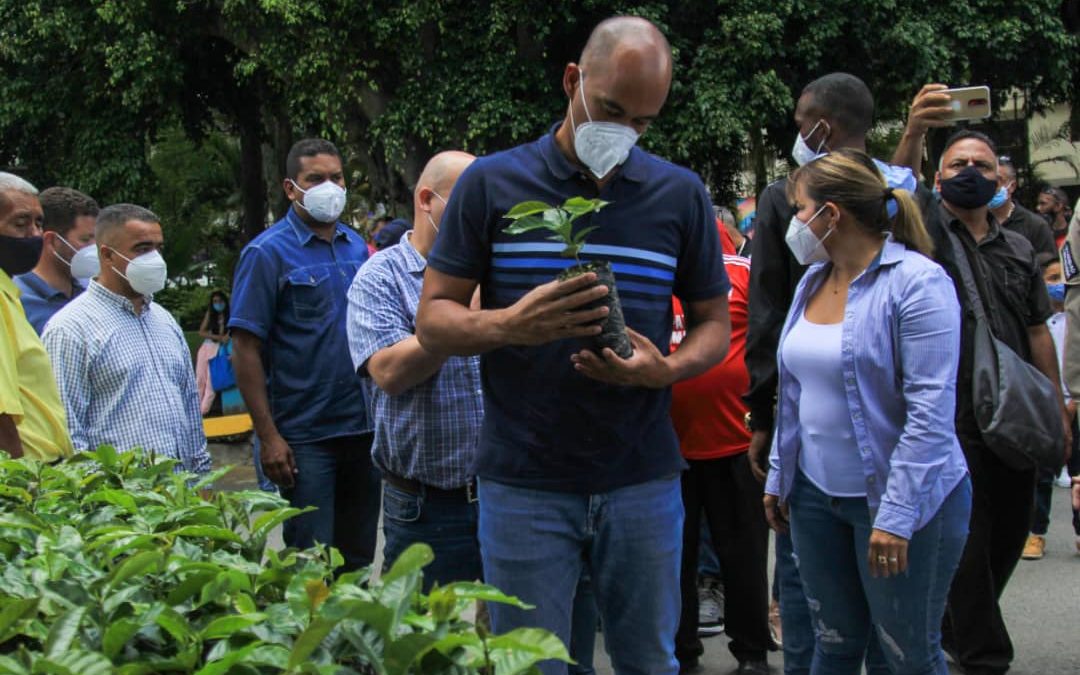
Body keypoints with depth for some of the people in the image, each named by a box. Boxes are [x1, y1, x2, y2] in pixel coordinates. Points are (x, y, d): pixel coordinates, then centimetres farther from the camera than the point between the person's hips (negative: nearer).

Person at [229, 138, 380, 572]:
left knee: (358, 559, 13)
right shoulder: (267, 253, -6)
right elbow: (246, 349, -10)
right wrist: (268, 436, -17)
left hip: (364, 427, 6)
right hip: (305, 435, -5)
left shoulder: (358, 248, 11)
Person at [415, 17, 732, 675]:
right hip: (523, 482, -1)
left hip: (643, 479, 2)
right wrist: (509, 325, -21)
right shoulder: (492, 183, 1)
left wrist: (663, 369, -11)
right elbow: (433, 318, 1)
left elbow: (714, 325, 11)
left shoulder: (681, 194, 6)